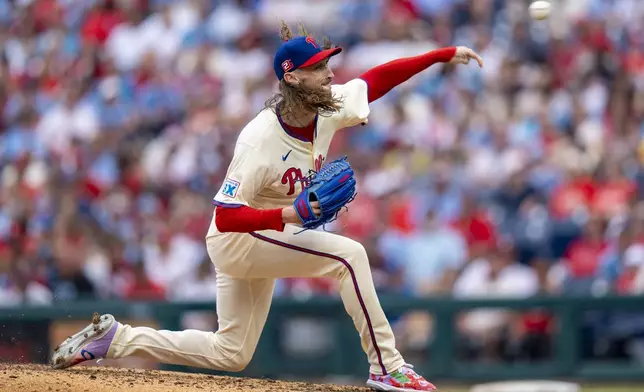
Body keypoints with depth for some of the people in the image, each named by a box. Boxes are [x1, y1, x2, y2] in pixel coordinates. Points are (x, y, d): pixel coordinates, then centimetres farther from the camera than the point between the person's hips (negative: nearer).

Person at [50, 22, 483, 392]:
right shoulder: (261, 140, -30)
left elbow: (378, 78, 0)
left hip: (263, 239, 9)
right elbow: (226, 217, -29)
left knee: (231, 354, 15)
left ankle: (115, 338, 21)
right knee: (349, 254, -24)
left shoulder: (329, 108, -9)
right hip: (237, 238, -9)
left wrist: (444, 55, -7)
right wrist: (287, 217, -42)